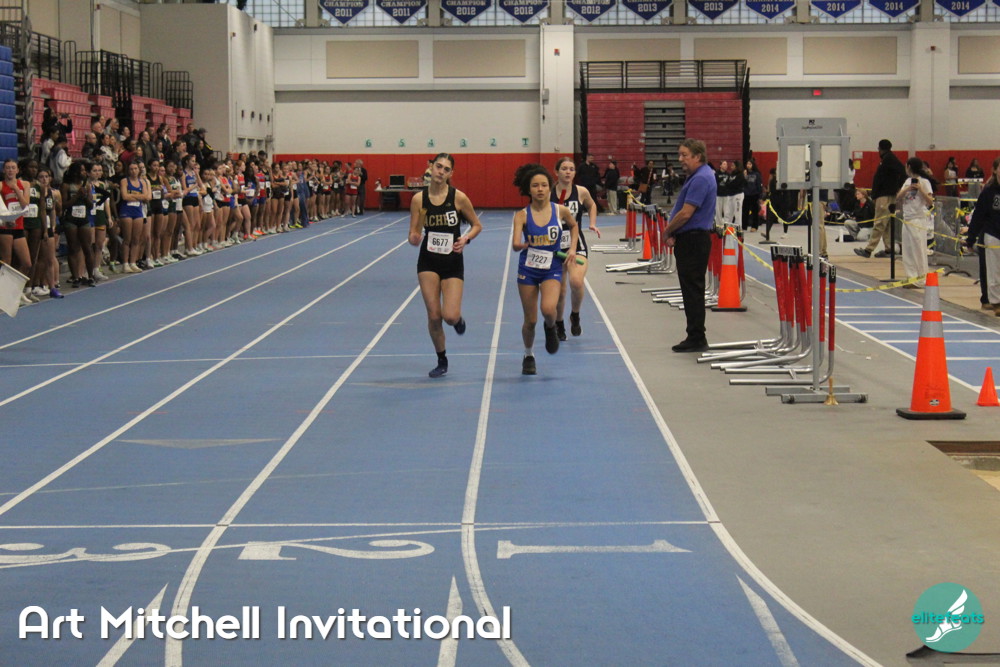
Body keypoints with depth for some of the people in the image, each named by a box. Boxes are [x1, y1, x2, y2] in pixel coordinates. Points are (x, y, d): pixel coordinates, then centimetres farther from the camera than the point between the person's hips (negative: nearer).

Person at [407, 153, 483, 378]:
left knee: (450, 316, -13)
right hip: (428, 261, 1)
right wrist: (414, 238, -23)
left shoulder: (458, 197, -7)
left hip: (453, 261, -1)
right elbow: (413, 233, 0)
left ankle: (458, 319, 27)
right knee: (434, 315, -3)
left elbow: (477, 225, 3)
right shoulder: (419, 199, -3)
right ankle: (441, 361, 18)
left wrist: (466, 239, -16)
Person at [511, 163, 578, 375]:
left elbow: (574, 226, 17)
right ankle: (528, 356, 31)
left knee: (548, 309, -26)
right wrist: (522, 245, -41)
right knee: (530, 321, 5)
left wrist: (573, 248, 5)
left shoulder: (560, 211, -5)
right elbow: (515, 245, -19)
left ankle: (550, 328, 11)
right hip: (528, 270, 0)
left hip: (552, 269, 0)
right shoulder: (522, 215, -9)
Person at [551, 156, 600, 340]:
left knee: (576, 281, -25)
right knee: (559, 291, 5)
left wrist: (593, 224, 7)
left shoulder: (581, 192, -2)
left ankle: (575, 315, 4)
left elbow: (591, 205, 20)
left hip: (577, 245, 0)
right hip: (555, 246, 1)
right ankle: (559, 324, 33)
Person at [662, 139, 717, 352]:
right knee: (691, 290, 13)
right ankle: (695, 337, 18)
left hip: (694, 240, -11)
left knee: (693, 290, -6)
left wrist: (668, 231, -6)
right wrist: (672, 231, 4)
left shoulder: (701, 179, -18)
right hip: (689, 240, 11)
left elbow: (686, 213, -21)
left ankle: (697, 339, -3)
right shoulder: (696, 176, 15)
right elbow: (682, 210, 20)